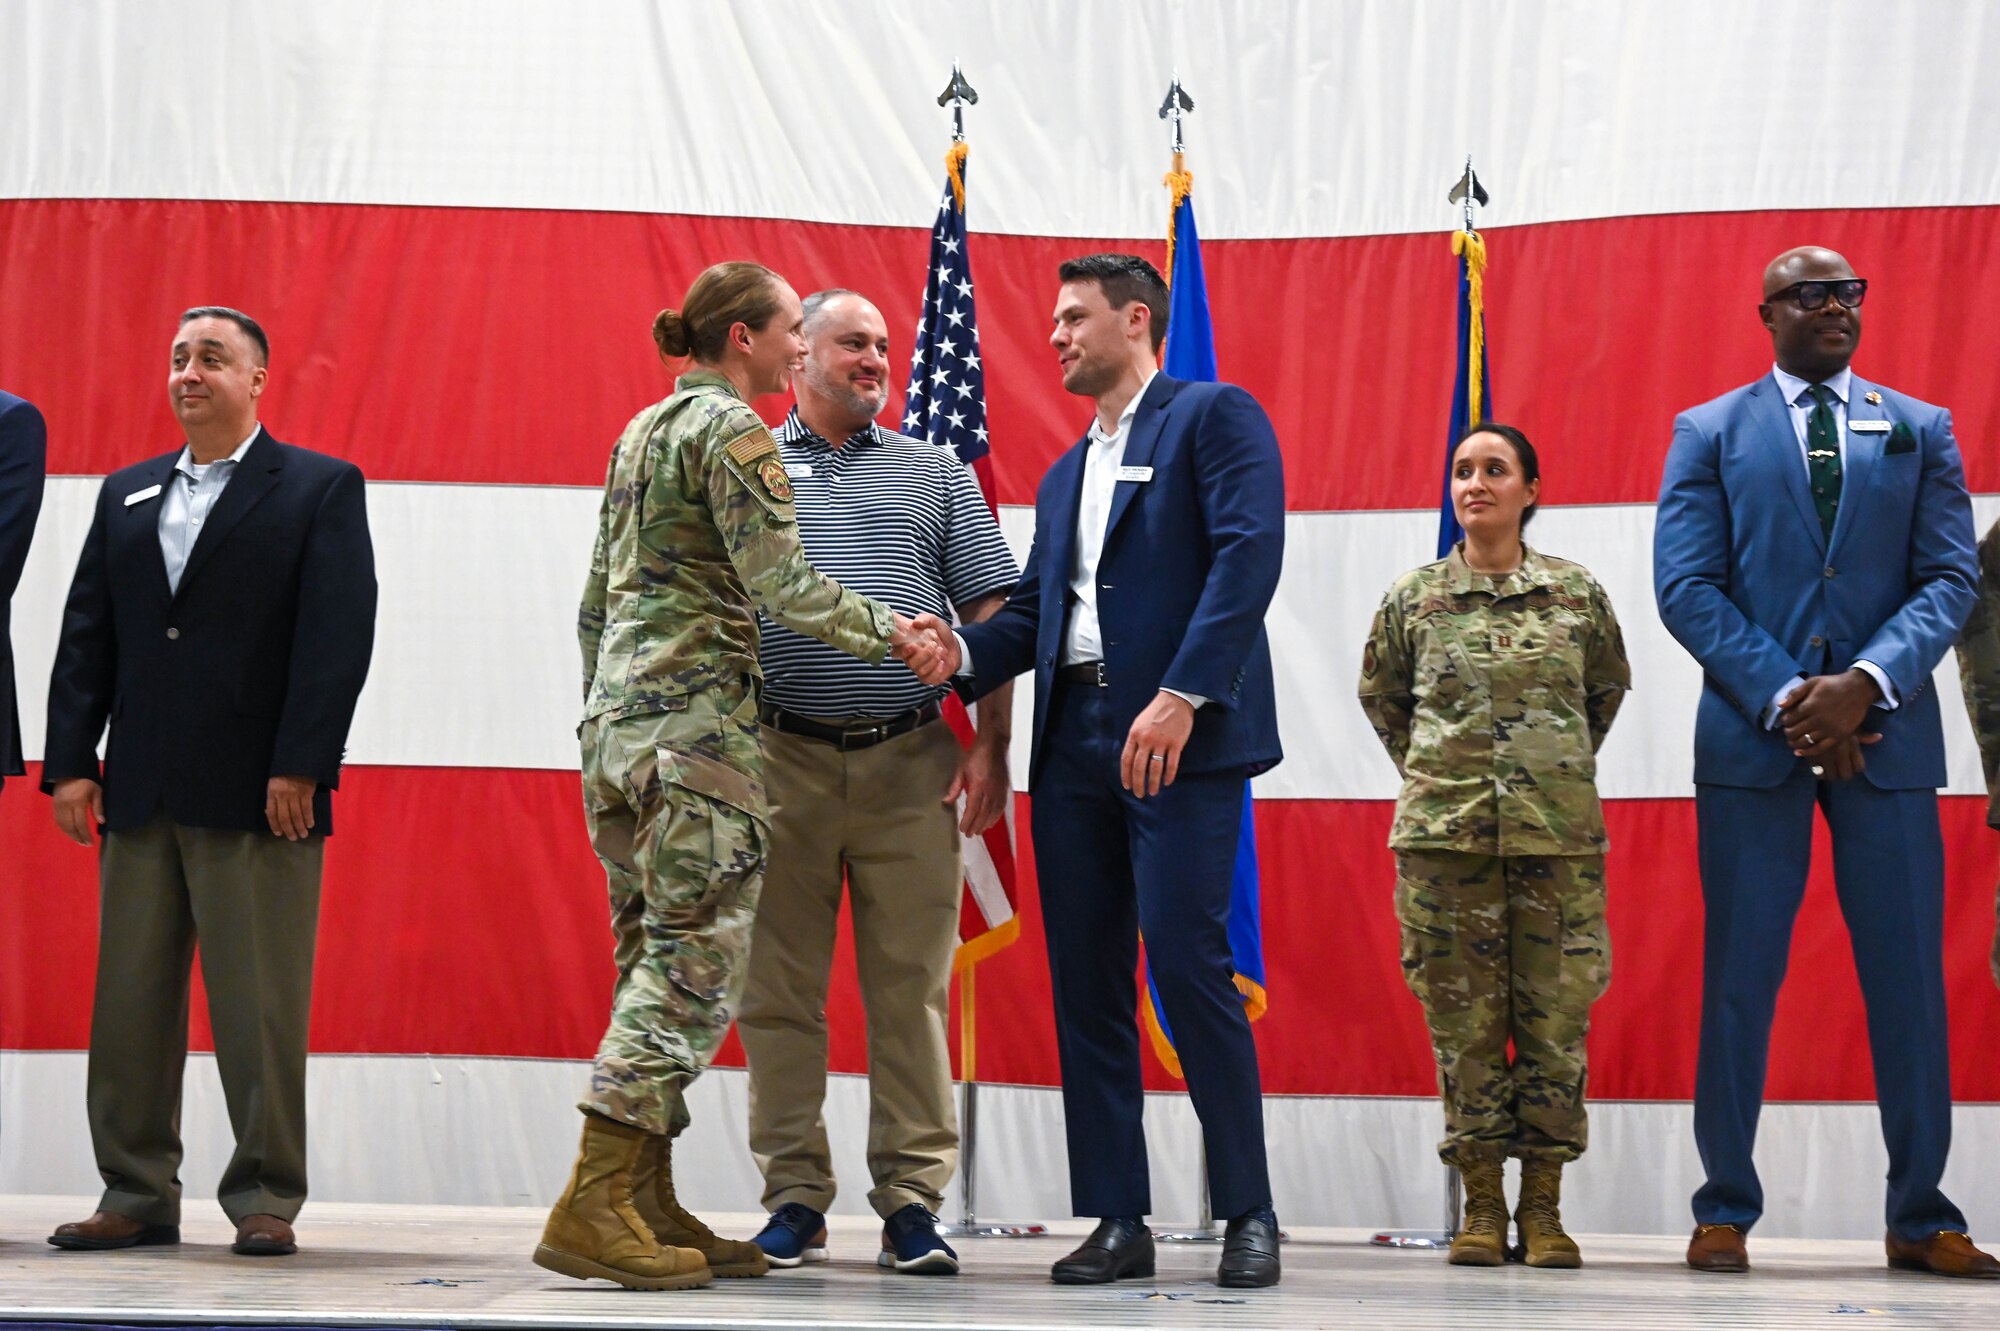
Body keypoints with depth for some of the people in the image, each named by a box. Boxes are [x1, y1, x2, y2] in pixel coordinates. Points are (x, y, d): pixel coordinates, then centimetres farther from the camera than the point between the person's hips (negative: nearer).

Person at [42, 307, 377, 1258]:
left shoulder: (320, 490, 3)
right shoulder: (127, 496, 18)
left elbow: (337, 636, -6)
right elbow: (87, 636, 14)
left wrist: (298, 767, -14)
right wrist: (70, 762, 3)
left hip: (257, 795, -5)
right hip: (141, 791, 5)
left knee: (261, 1010, -2)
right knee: (129, 1002, 6)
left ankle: (266, 1197, 5)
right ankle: (137, 1193, 13)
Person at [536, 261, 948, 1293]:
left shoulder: (642, 430, 19)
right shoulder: (733, 431, -8)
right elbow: (782, 586, -15)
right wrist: (892, 634, -6)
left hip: (617, 716, 10)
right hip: (698, 717, -10)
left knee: (654, 962, 9)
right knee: (696, 959, -10)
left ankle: (648, 1206, 8)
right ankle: (594, 1207, -16)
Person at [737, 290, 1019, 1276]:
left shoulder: (936, 474, 15)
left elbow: (989, 616, 10)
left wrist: (991, 746, 1)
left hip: (910, 764, 1)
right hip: (780, 762, 0)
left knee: (911, 989, -1)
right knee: (778, 991, 1)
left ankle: (911, 1201, 3)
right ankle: (793, 1199, 8)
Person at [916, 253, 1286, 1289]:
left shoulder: (1214, 417, 2)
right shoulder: (1064, 477, 26)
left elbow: (1247, 554, -12)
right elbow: (1034, 610, 19)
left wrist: (1181, 696, -21)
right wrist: (964, 652, -3)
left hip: (1178, 738, -8)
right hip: (1073, 743, 8)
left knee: (1186, 960, -13)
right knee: (1085, 980, 4)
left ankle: (1248, 1213, -4)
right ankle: (1117, 1221, 8)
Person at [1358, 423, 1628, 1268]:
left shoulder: (1578, 594, 5)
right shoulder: (1414, 598, 5)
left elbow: (1608, 687, 21)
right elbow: (1380, 694, 20)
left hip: (1560, 835, 0)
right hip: (1445, 835, 0)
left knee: (1555, 1017, -1)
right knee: (1464, 1020, 0)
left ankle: (1544, 1207, 7)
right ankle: (1482, 1206, 7)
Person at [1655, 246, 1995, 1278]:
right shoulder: (1708, 433, 8)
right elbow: (1687, 588, -1)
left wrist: (1864, 684, -14)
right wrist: (1787, 699, -13)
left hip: (1887, 735, 1)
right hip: (1751, 734, -1)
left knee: (1909, 978, 1)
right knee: (1738, 977, 1)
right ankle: (1724, 1211, 8)